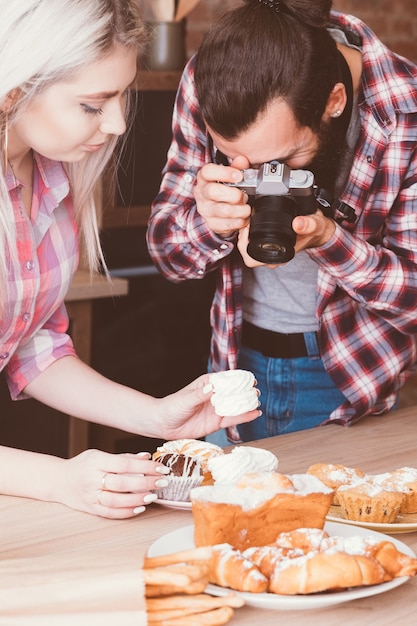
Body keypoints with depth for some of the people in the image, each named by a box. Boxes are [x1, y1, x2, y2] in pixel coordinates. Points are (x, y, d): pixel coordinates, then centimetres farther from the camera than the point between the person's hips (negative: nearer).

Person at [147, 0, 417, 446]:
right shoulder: (208, 84, -17)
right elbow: (167, 252, -8)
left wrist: (326, 238, -34)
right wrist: (211, 221, -31)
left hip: (351, 380, -3)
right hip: (238, 356, 3)